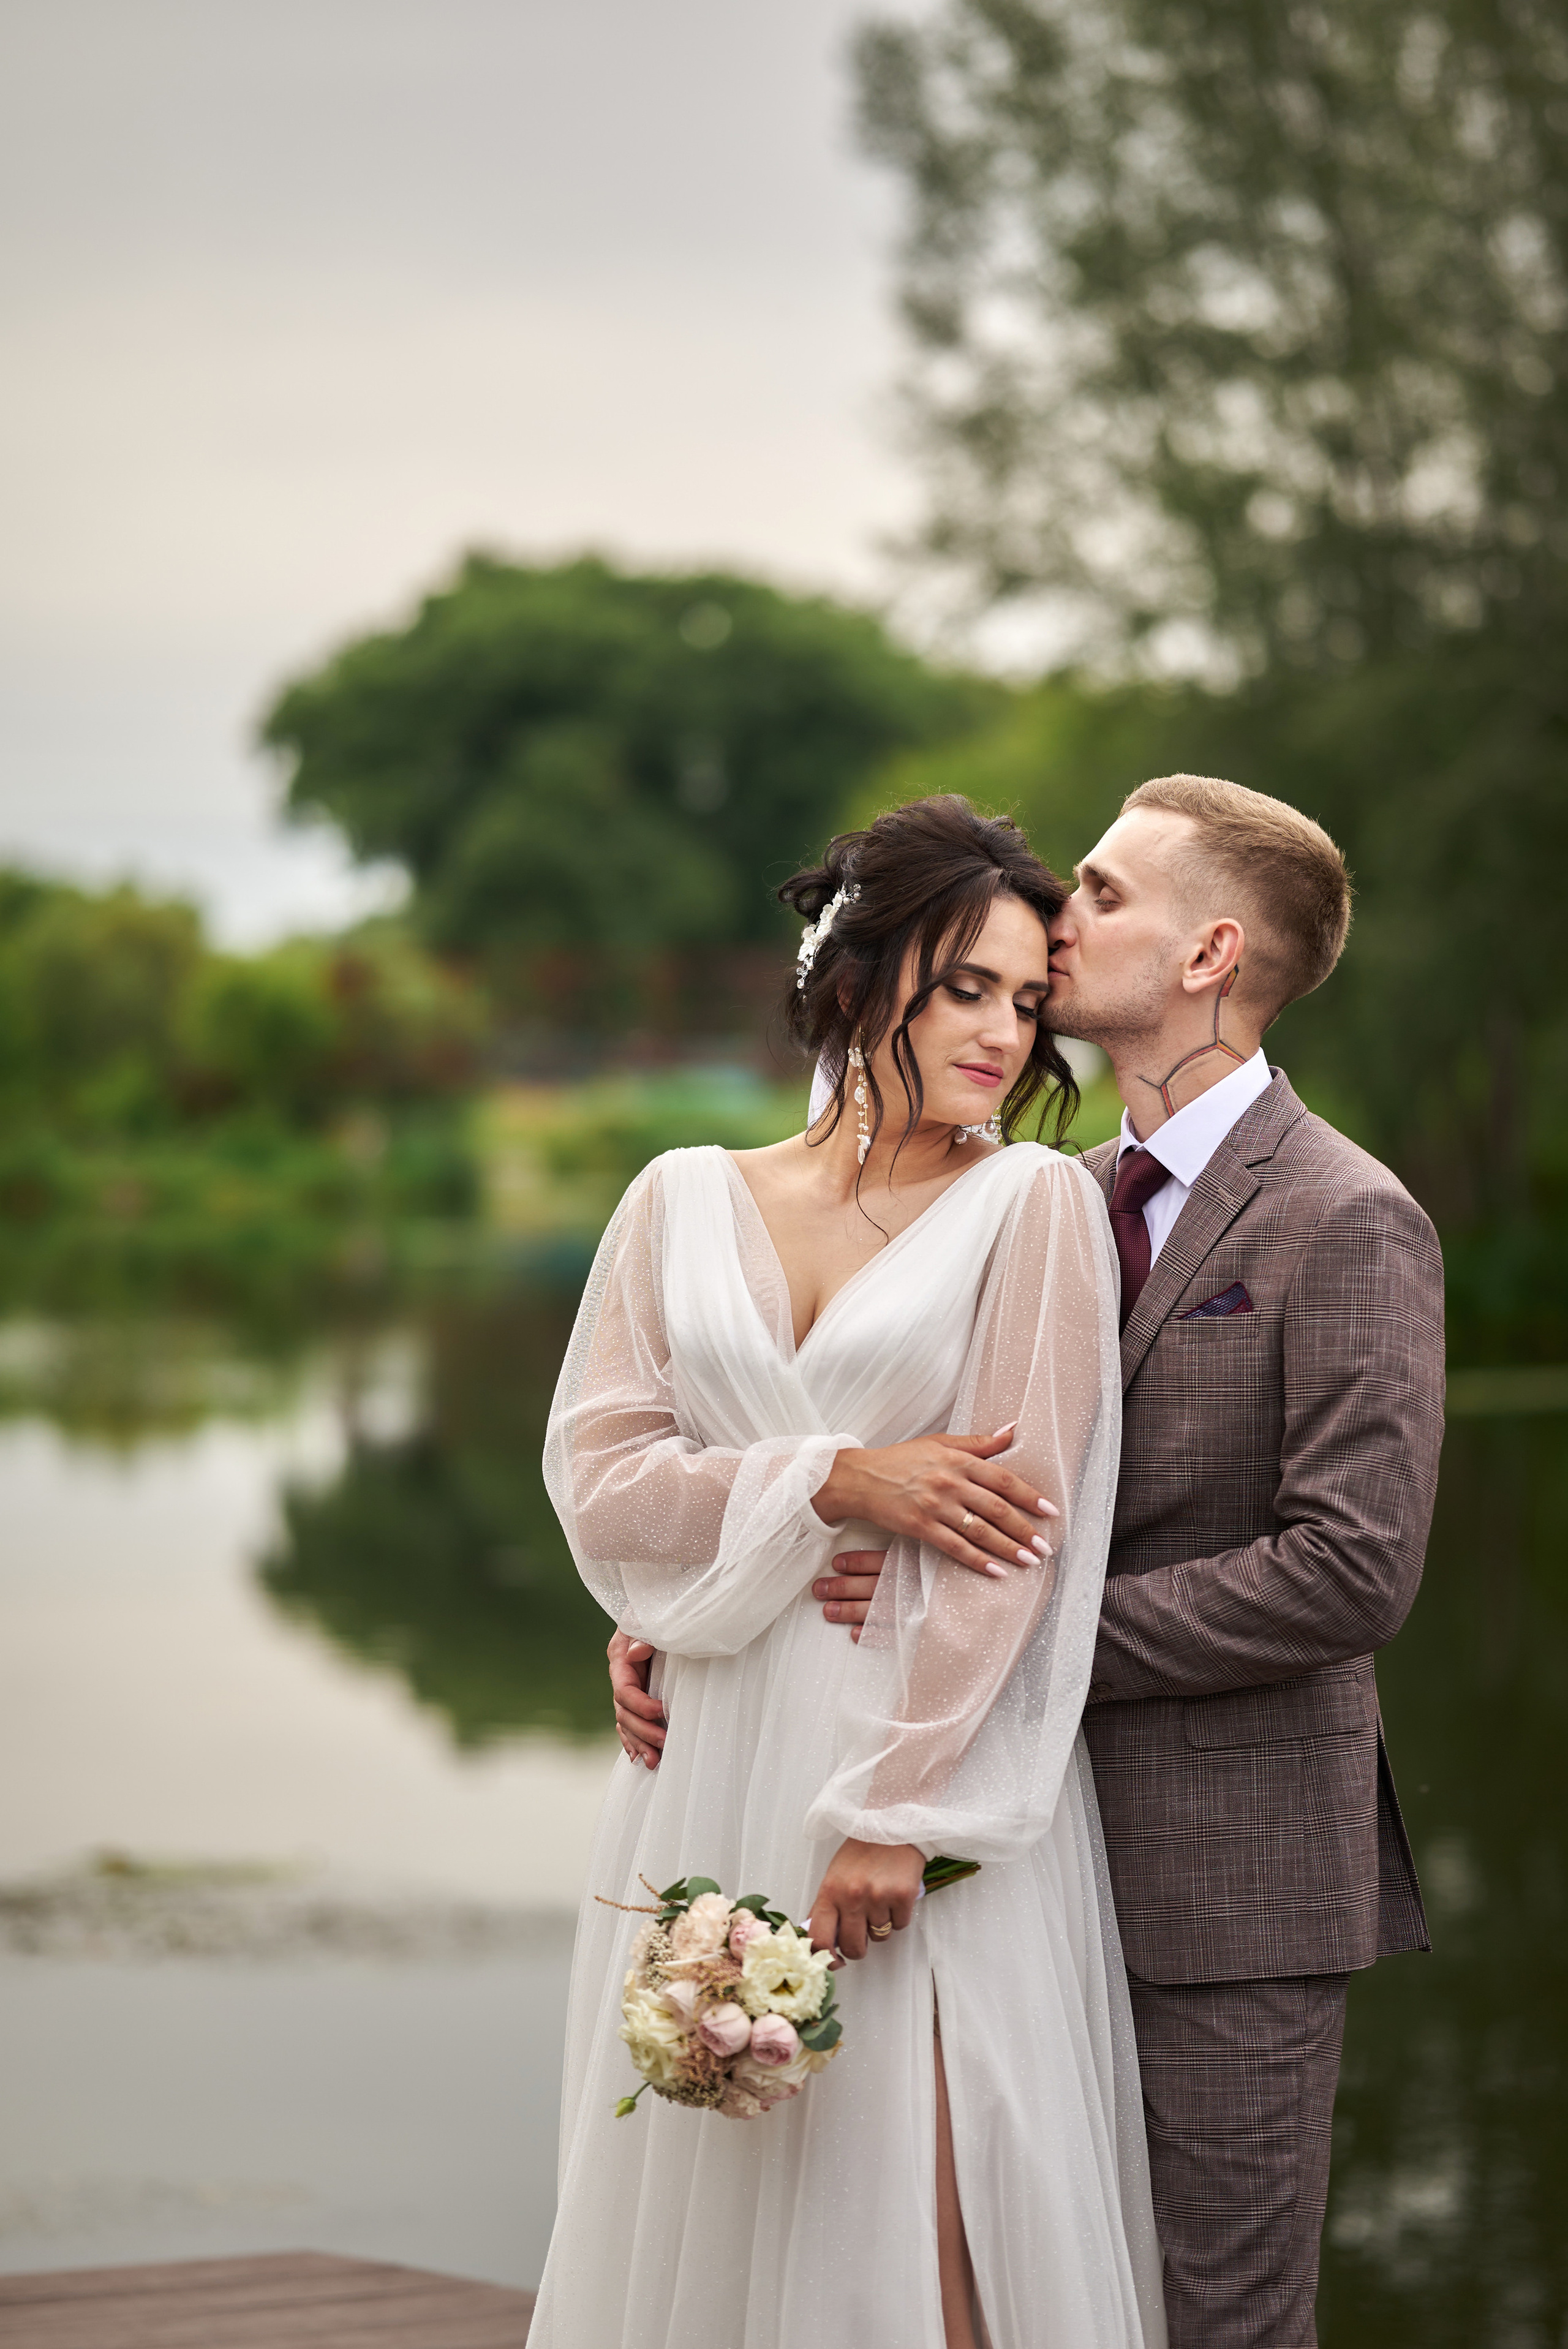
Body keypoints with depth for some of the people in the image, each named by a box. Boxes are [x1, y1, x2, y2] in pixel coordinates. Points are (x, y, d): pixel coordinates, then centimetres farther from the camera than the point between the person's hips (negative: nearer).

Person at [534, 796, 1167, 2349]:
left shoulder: (1033, 1204, -1)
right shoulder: (685, 1201, 9)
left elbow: (1015, 1538, -8)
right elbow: (597, 1472, 2)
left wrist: (893, 1813, -14)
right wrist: (837, 1482, -12)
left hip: (940, 1757, -3)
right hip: (712, 1757, 3)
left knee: (915, 2209, -3)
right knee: (699, 2209, 8)